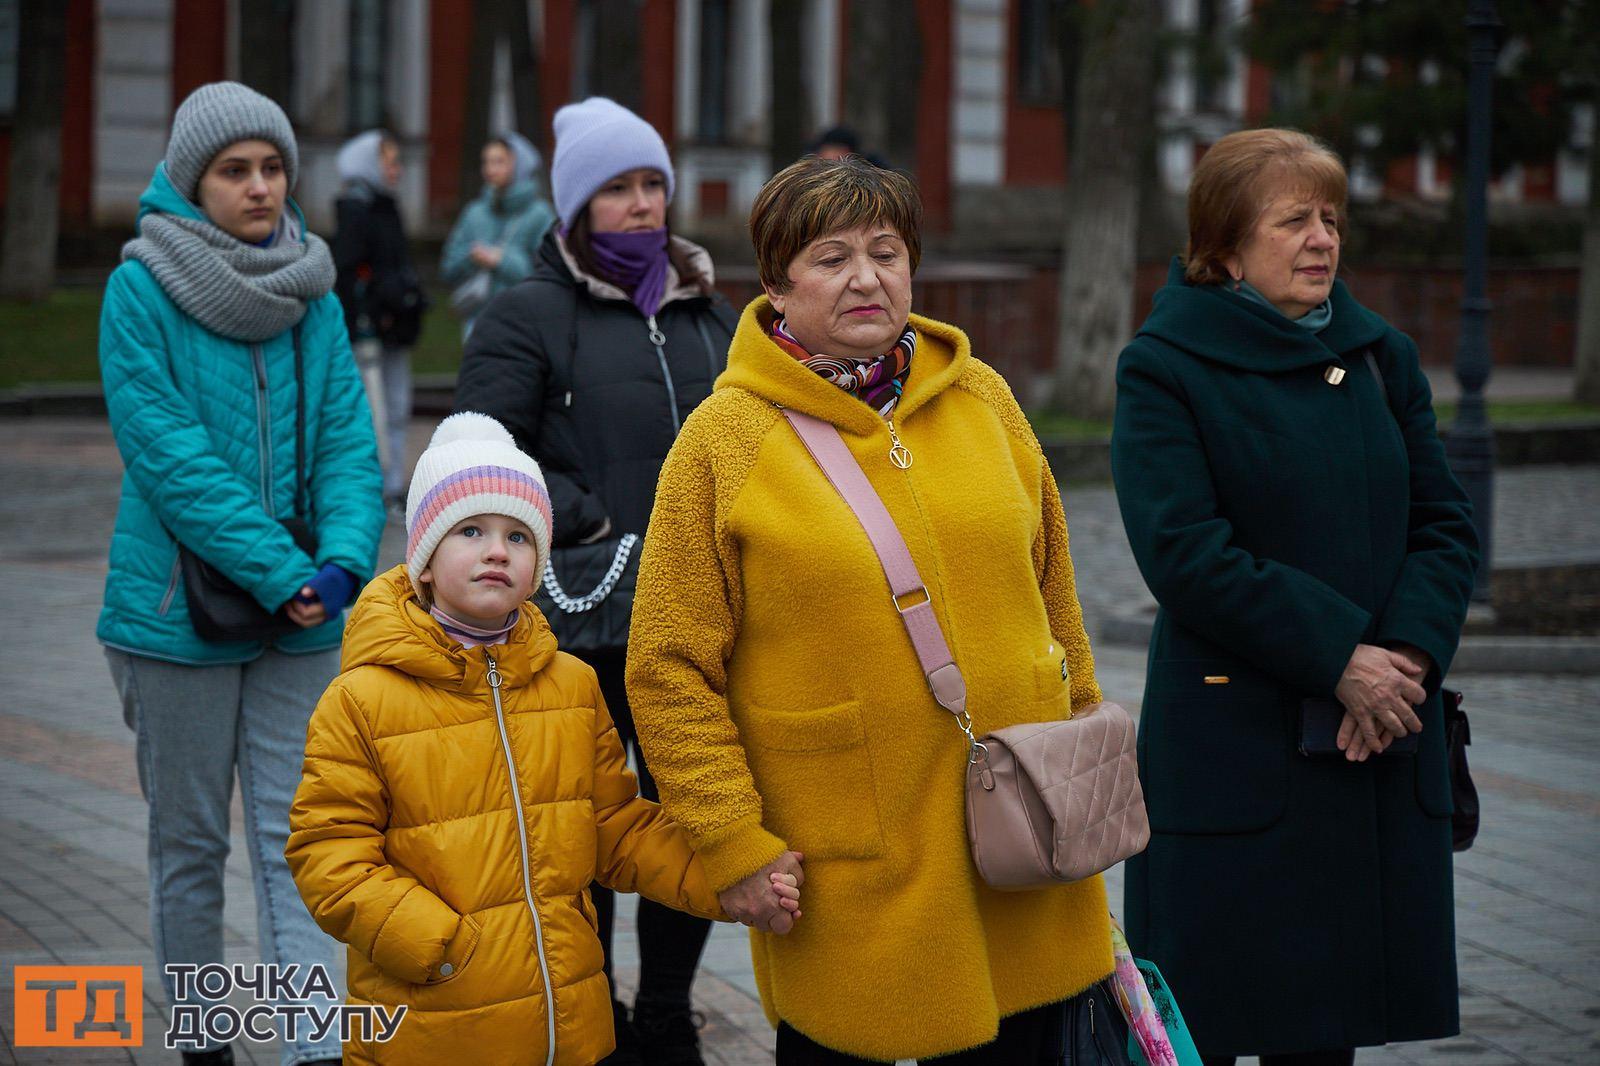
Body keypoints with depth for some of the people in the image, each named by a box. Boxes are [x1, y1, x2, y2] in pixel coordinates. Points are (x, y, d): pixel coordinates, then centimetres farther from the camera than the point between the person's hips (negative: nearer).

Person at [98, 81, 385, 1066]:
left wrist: (344, 560, -16)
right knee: (191, 843, 9)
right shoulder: (143, 291, -8)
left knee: (294, 839, 0)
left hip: (301, 617, 3)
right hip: (178, 611, -3)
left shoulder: (313, 295, 6)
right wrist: (279, 572, -20)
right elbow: (170, 455, -15)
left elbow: (347, 440, 2)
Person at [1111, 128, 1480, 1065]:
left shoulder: (1383, 357, 12)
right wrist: (1338, 659, -17)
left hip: (1381, 744, 5)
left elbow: (1445, 525, 8)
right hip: (1230, 747, -5)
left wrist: (1408, 653, -11)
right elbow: (1186, 554, -14)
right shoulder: (1165, 369, -4)